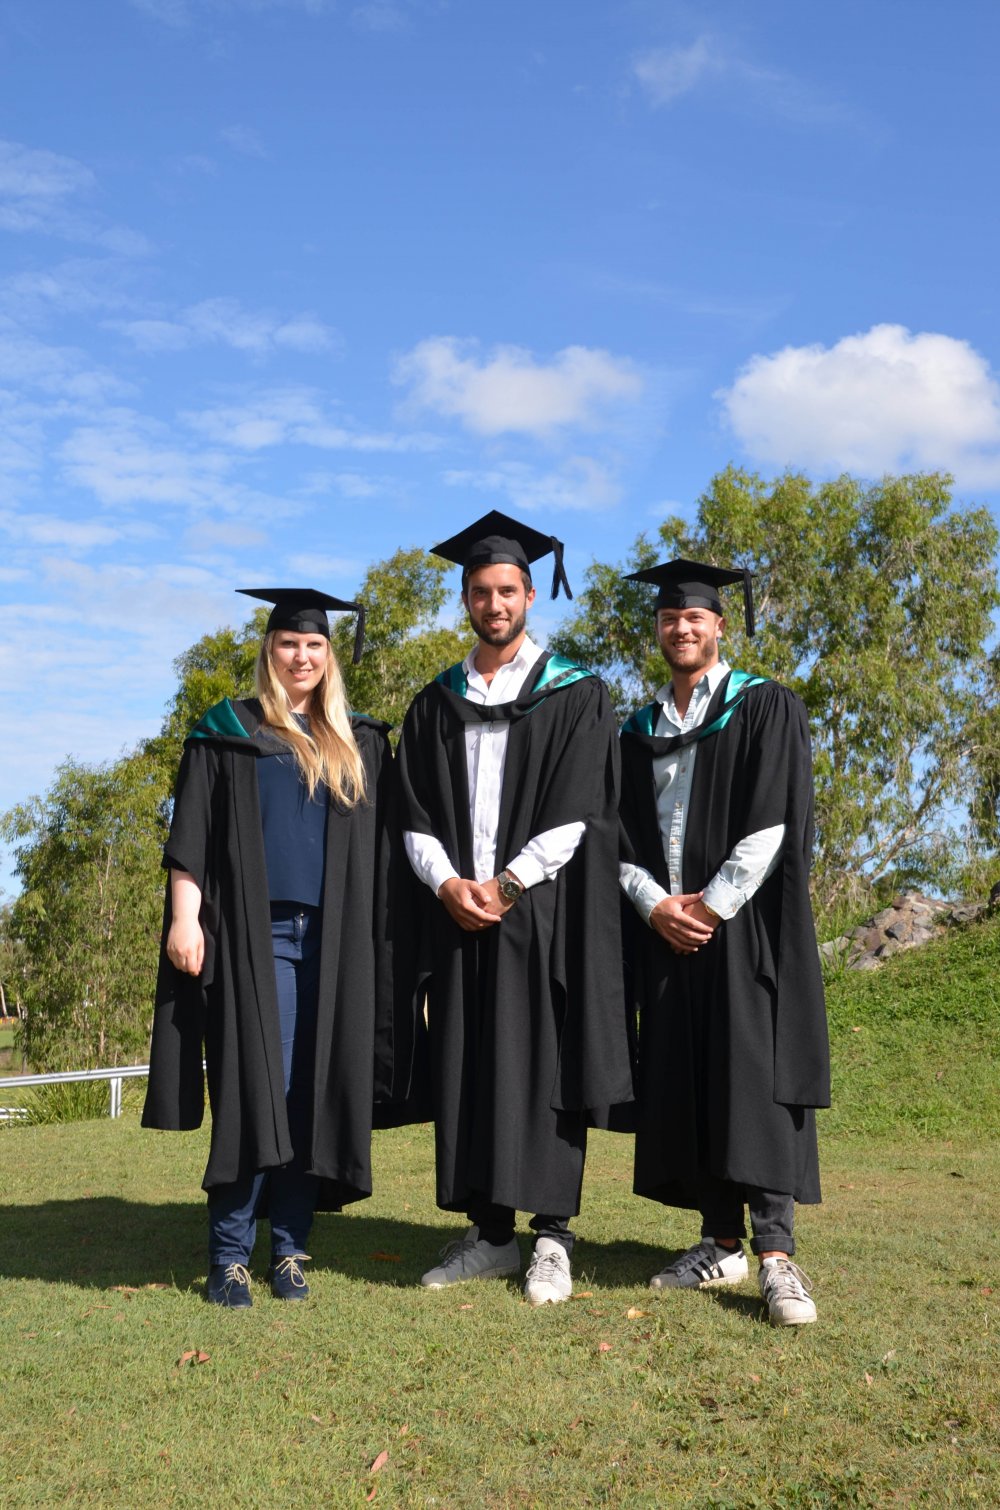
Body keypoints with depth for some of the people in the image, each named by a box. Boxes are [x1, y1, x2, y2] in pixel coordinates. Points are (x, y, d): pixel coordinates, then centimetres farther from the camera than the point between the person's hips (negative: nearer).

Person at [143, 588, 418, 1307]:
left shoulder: (360, 744, 15)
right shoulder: (228, 733, 7)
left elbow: (379, 849, 15)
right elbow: (191, 837, 2)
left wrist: (382, 939, 8)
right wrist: (185, 917, -8)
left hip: (336, 939, 3)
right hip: (256, 933, -3)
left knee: (314, 1093, 3)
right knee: (257, 1086, -8)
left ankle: (290, 1249, 12)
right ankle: (230, 1254, 1)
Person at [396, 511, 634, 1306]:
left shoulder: (574, 694, 2)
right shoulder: (436, 704, 13)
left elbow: (579, 810, -7)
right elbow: (415, 815, 8)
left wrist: (505, 884, -13)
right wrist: (448, 882, -9)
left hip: (544, 911, -4)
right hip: (458, 909, 4)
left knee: (545, 1064, -2)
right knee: (467, 1069, 5)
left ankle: (553, 1237, 6)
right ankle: (490, 1233, 14)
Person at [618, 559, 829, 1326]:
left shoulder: (766, 708, 1)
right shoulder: (639, 732, 15)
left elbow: (777, 818, -10)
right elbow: (623, 835, 11)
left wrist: (713, 904, -14)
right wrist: (655, 904, -7)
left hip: (745, 925, -5)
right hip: (666, 930, 5)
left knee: (754, 1080, -10)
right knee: (684, 1084, 4)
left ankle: (776, 1253, -8)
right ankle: (721, 1243, 12)